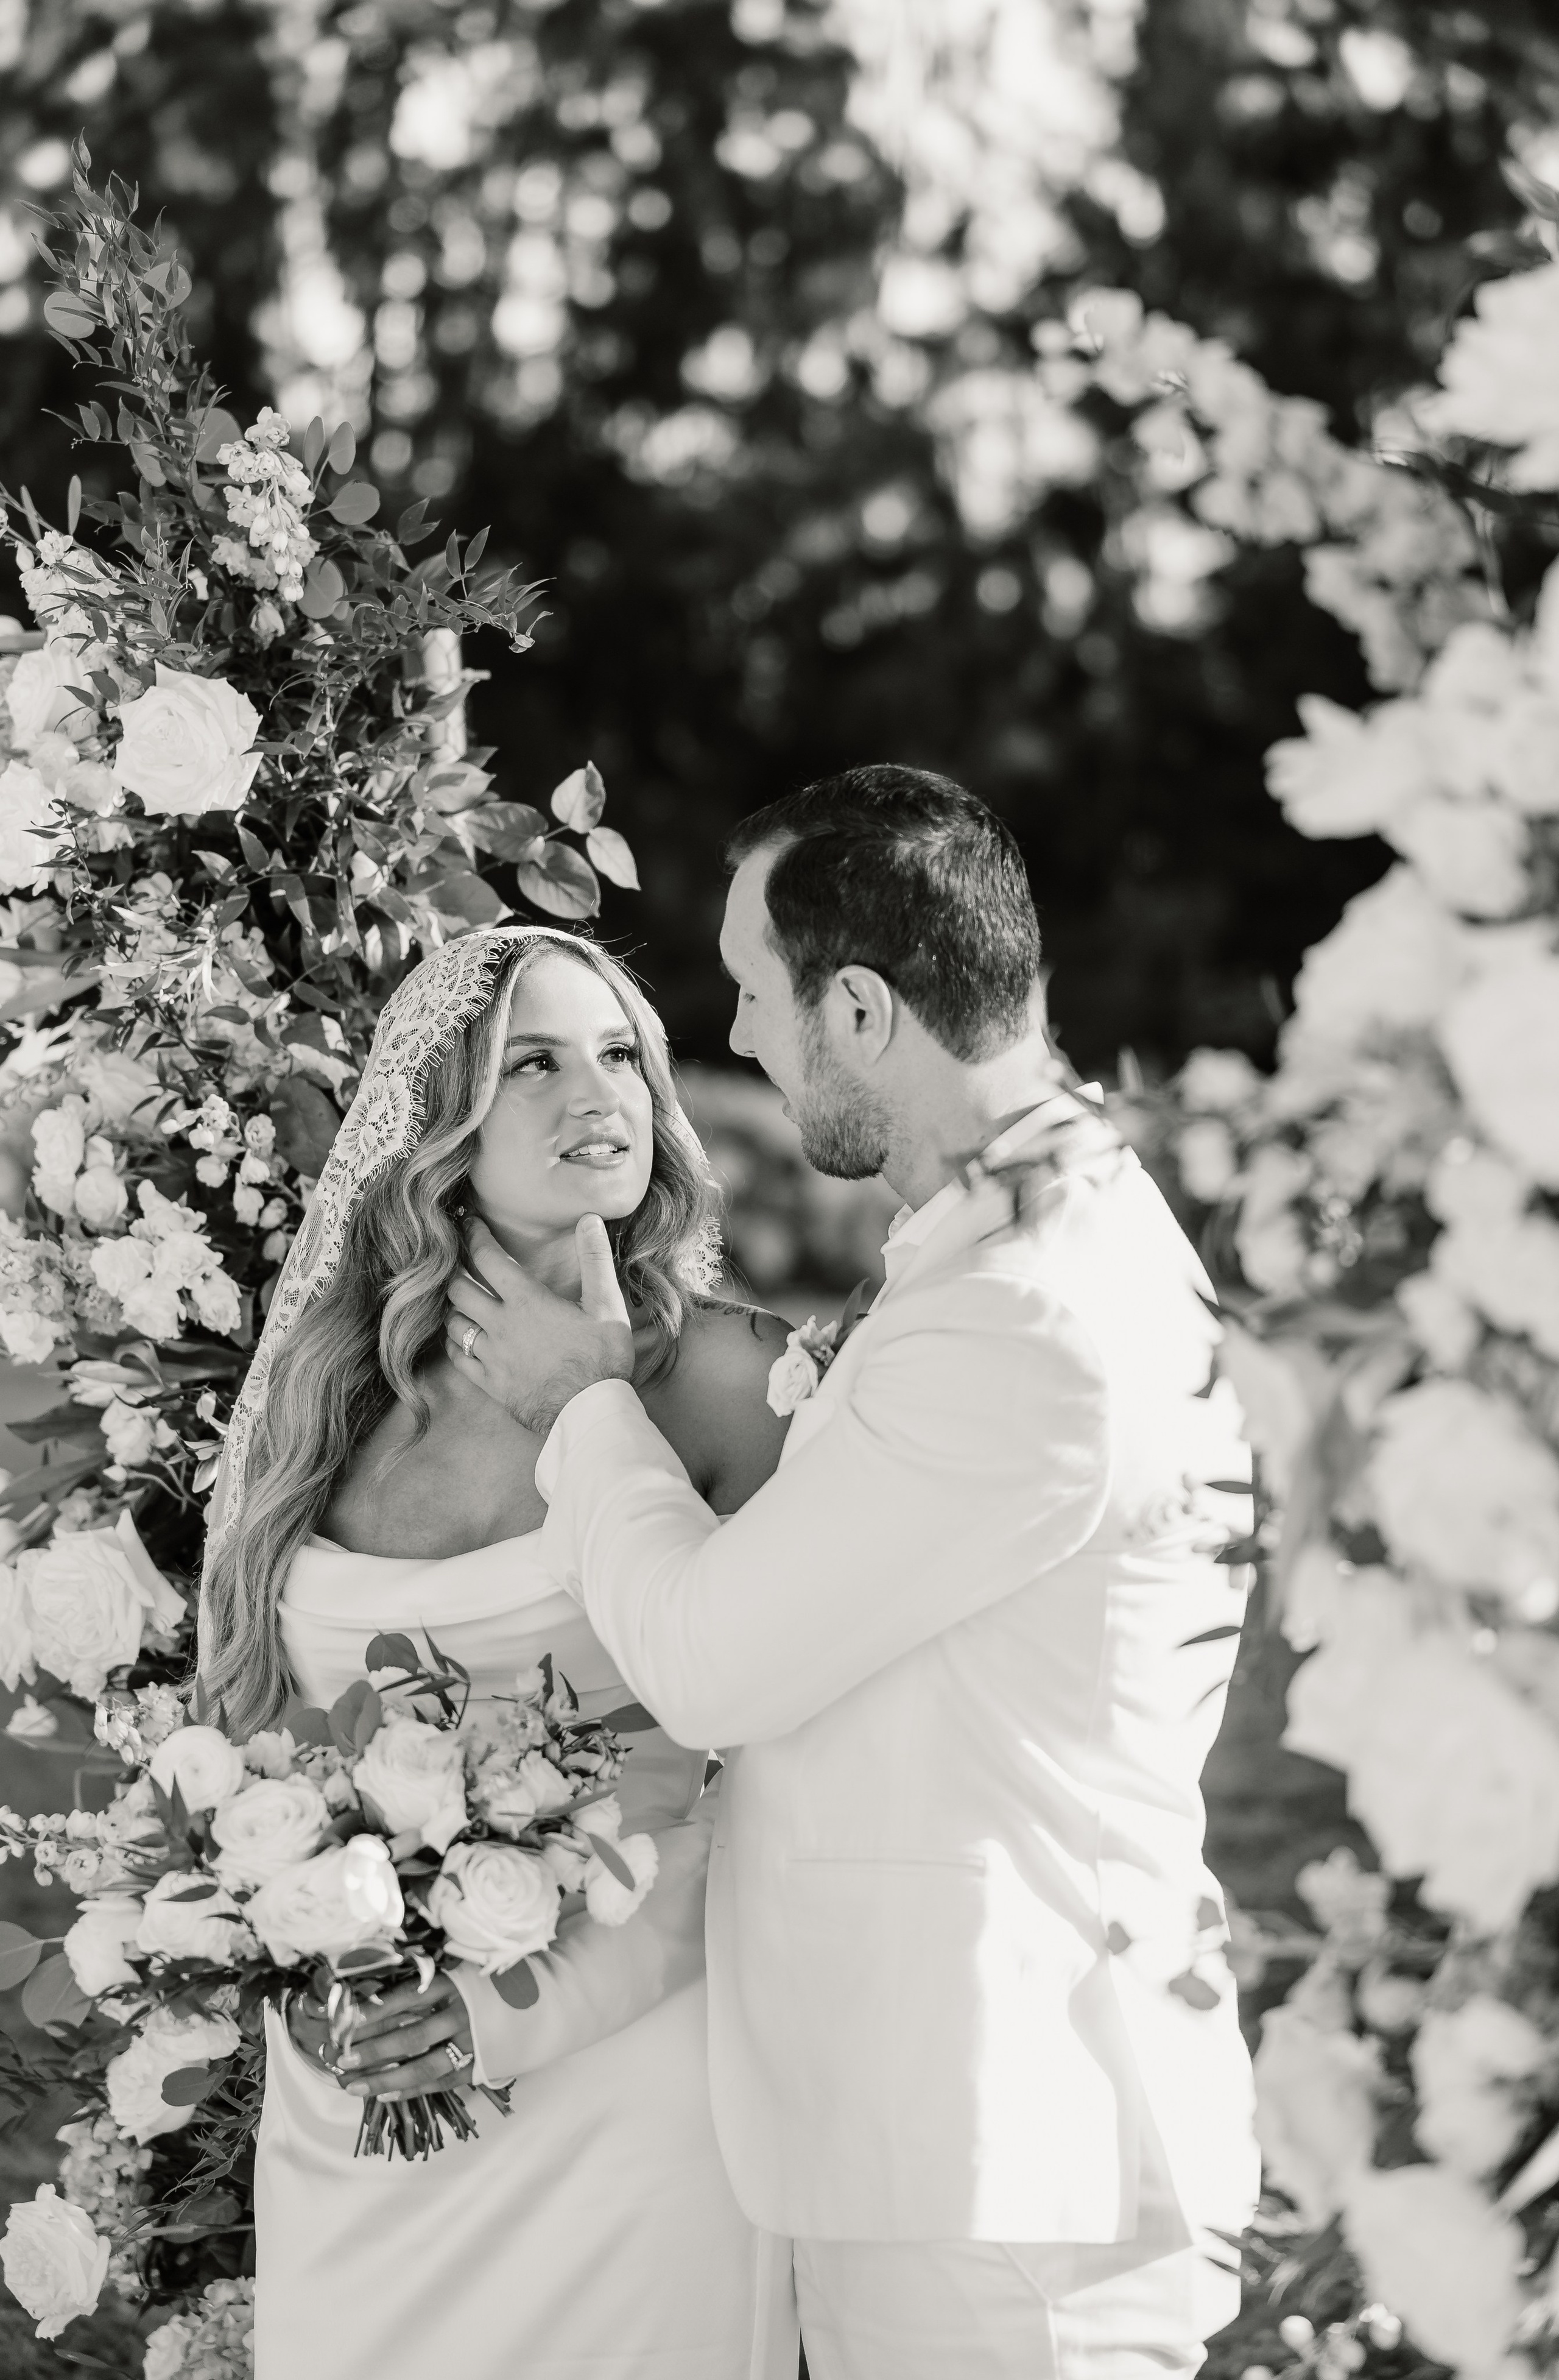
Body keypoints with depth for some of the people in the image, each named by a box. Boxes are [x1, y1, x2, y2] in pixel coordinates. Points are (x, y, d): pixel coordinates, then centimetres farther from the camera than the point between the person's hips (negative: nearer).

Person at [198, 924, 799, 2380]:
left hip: (624, 2086, -3)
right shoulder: (337, 1386, 4)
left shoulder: (723, 1377, -7)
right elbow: (259, 1719, 13)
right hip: (350, 2102, 3)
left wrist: (548, 2011, -15)